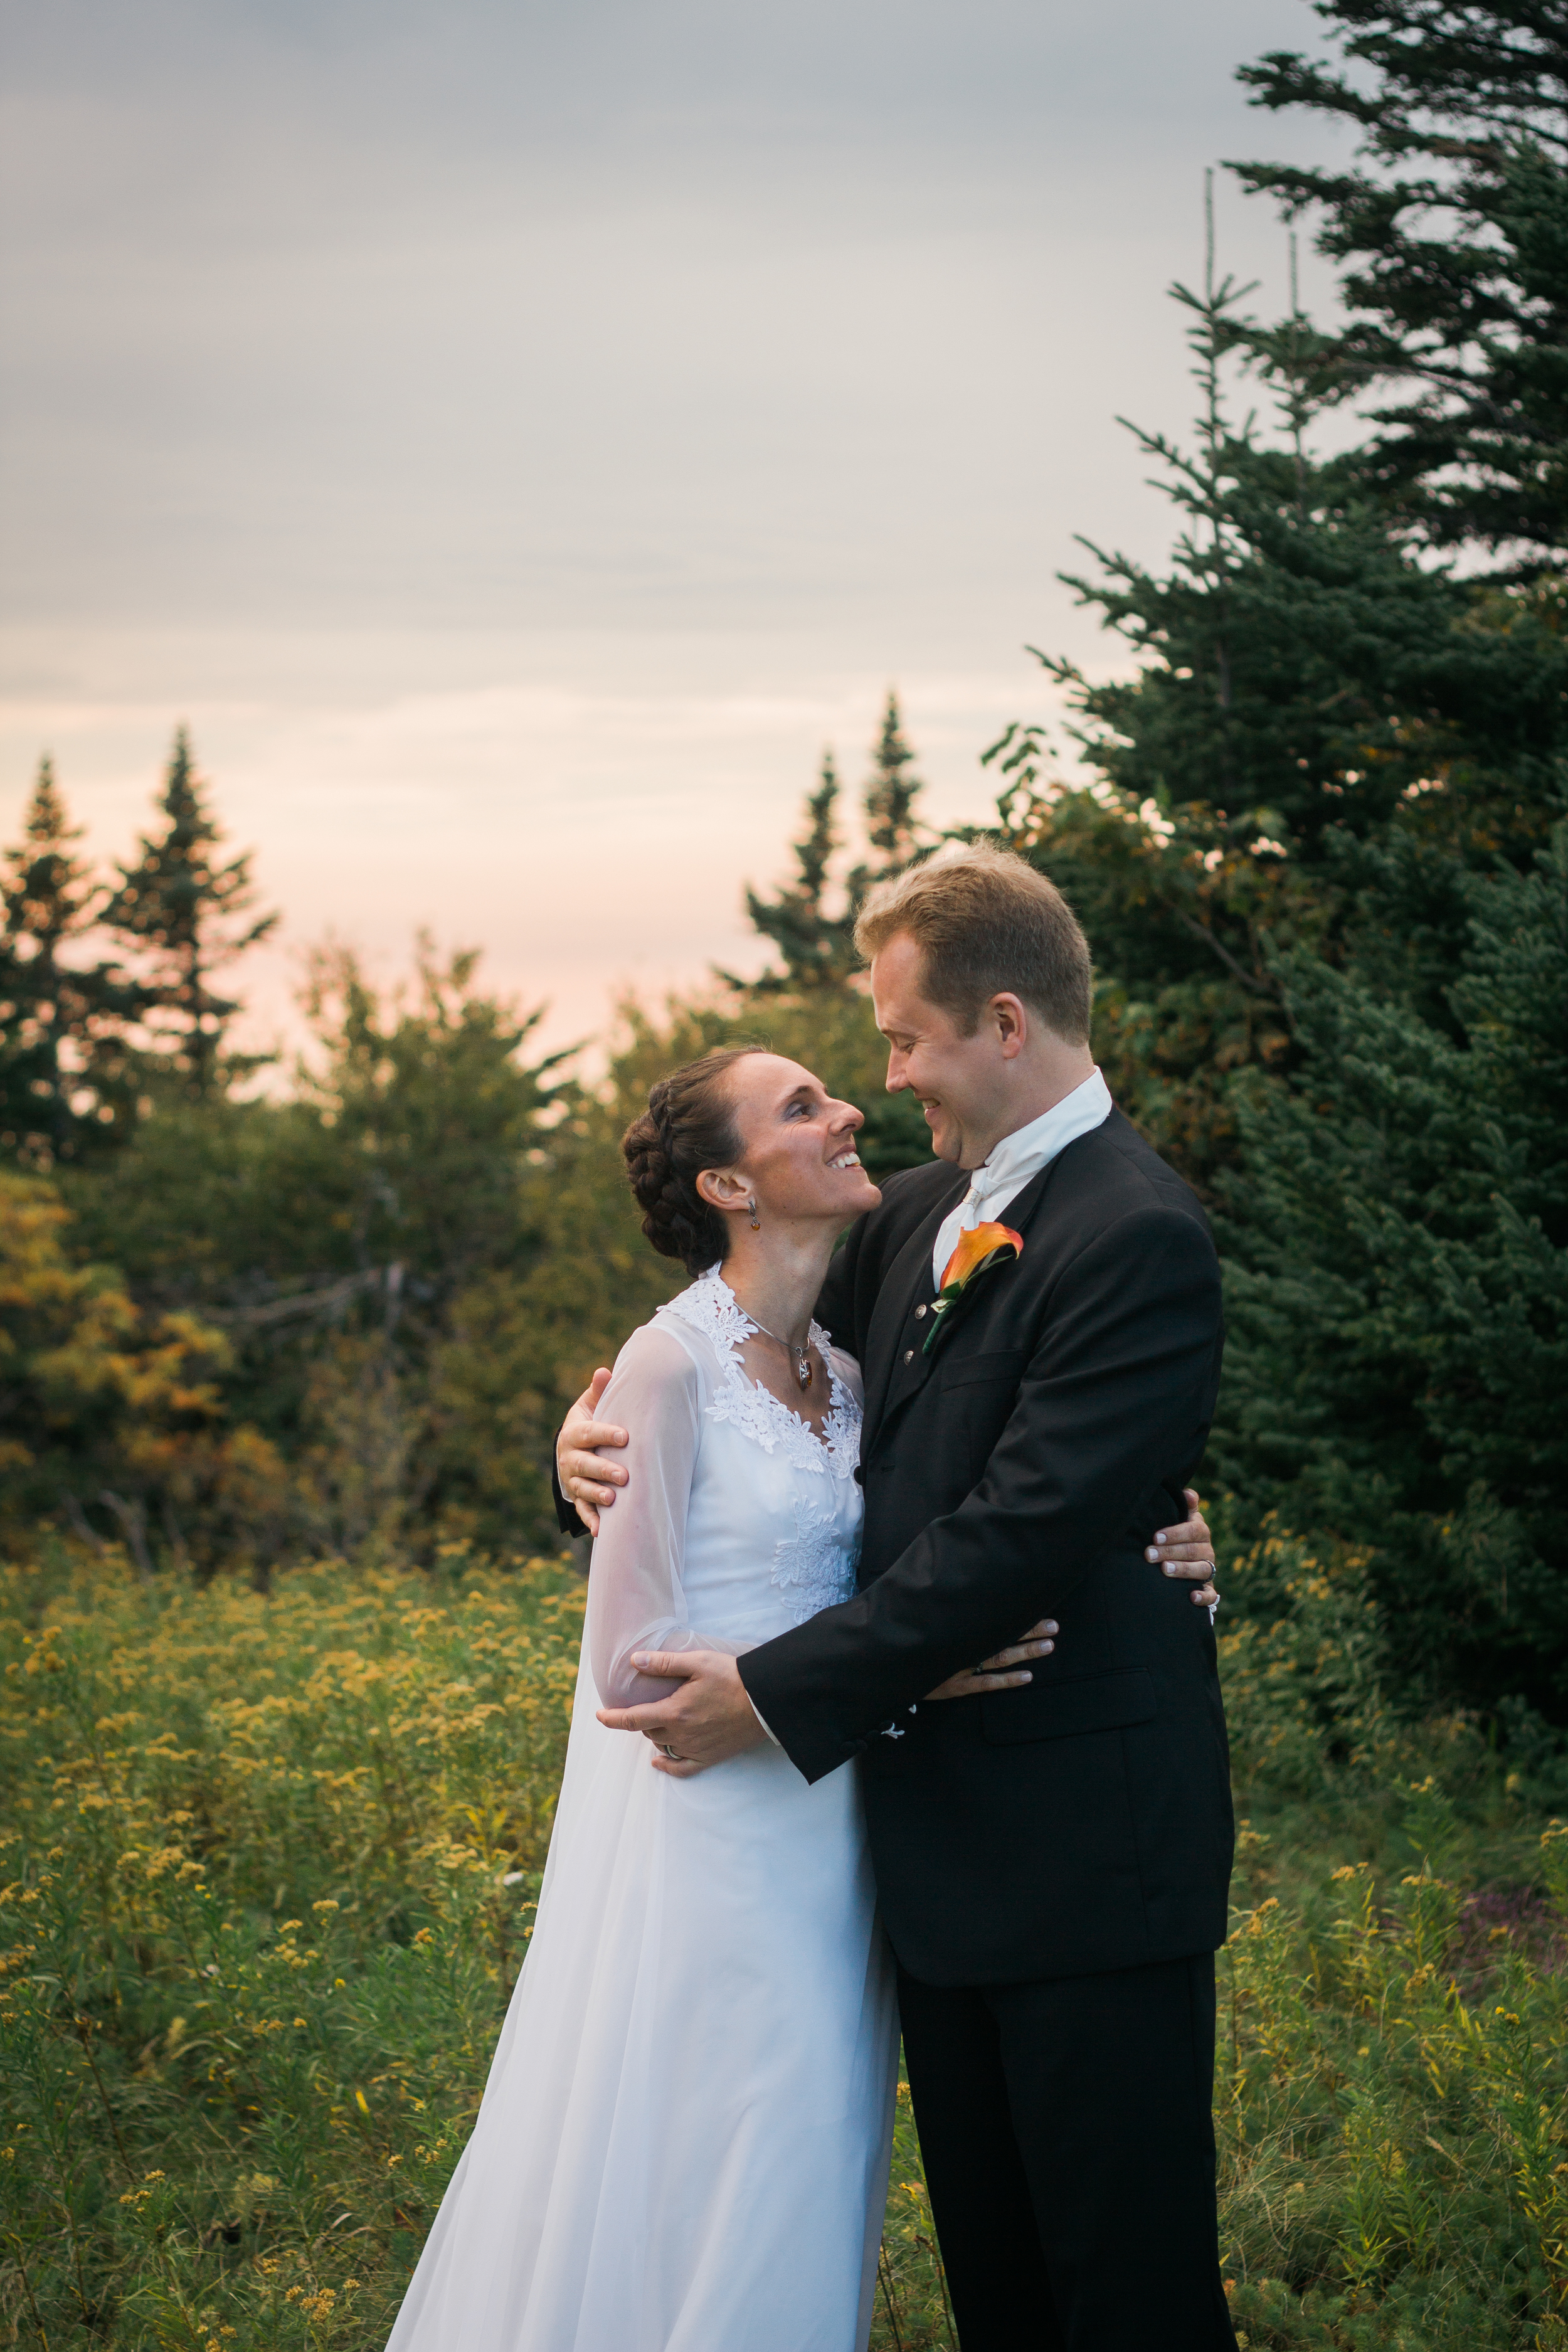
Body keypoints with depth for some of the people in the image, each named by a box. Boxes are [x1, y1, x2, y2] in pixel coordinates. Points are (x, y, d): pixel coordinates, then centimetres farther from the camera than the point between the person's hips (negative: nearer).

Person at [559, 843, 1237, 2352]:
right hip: (944, 1838, 9)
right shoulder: (917, 1213, 11)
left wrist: (777, 1696, -20)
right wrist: (605, 1431, 1)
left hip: (1086, 1851, -9)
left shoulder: (1136, 1237, -17)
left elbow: (1018, 1535, -23)